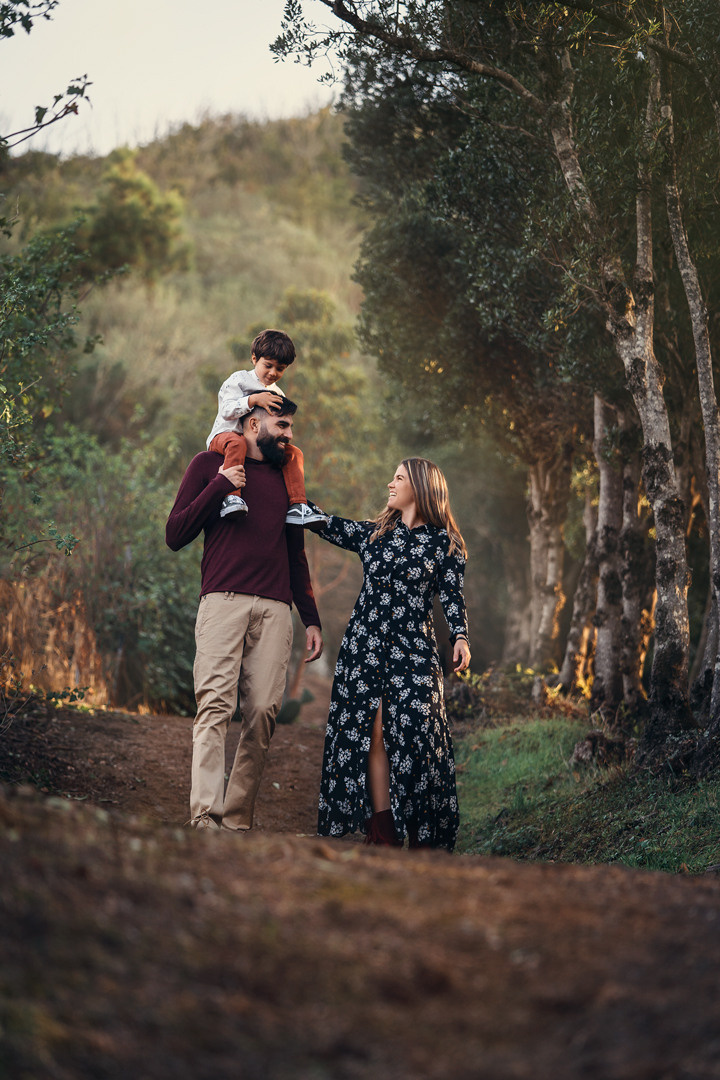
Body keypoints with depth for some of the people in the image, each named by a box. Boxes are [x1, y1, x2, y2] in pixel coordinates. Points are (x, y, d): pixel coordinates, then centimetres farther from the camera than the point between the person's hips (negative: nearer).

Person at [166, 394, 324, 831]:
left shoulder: (286, 476, 26)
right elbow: (175, 535, 7)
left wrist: (312, 619, 21)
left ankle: (238, 821, -5)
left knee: (264, 712, -8)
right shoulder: (211, 462, 13)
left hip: (275, 609, 4)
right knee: (216, 705, -17)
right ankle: (205, 817, -26)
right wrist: (219, 486, -3)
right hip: (224, 599, -4)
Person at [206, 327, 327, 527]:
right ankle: (231, 496, -49)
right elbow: (227, 411, -14)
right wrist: (254, 400, -26)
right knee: (237, 443, -41)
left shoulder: (278, 395, 20)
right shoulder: (239, 380, 1)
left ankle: (297, 507, -12)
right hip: (225, 435, -6)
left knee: (294, 453, -8)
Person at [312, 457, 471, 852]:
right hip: (365, 647, 3)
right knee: (371, 735, -4)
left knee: (414, 737, -11)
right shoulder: (372, 533, 15)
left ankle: (421, 840, -8)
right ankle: (382, 837, -3)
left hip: (413, 649, -3)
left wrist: (459, 637, -15)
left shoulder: (443, 543, 6)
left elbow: (452, 596, 0)